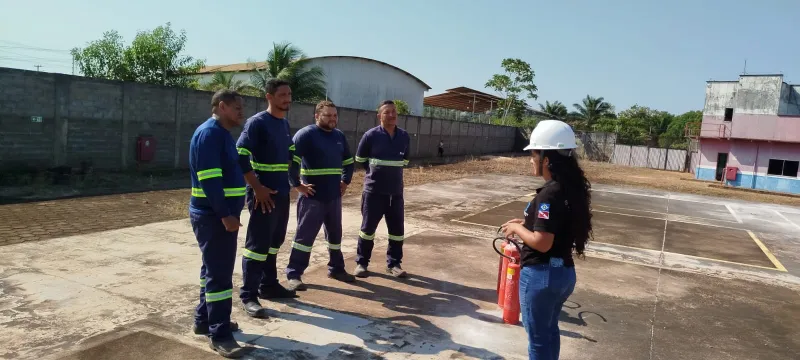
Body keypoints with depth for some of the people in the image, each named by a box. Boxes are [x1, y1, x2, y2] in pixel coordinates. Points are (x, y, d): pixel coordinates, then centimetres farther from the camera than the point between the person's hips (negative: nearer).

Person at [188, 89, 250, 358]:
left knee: (214, 269, 18)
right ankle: (220, 335, 1)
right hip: (213, 216, -10)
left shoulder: (222, 133, 15)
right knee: (220, 273, -6)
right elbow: (210, 179, -24)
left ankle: (204, 320, 30)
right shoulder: (209, 133, -16)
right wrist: (225, 214, -25)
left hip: (219, 215, 10)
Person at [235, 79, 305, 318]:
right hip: (263, 193, -8)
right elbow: (240, 156, -19)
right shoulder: (257, 122, -12)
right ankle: (248, 295, 5)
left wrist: (291, 181, 17)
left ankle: (269, 285, 29)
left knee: (274, 242, 16)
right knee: (257, 244, -4)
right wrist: (257, 188, -21)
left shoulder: (285, 124, 12)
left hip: (282, 193, 8)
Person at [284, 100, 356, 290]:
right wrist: (297, 184, -17)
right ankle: (294, 274, 7)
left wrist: (346, 181, 16)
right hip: (312, 196, -6)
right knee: (305, 235, -2)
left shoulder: (340, 136, 12)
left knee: (335, 233, 16)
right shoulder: (306, 134, -10)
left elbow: (348, 161, 26)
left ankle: (336, 269, 30)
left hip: (334, 196, 7)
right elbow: (291, 160, -17)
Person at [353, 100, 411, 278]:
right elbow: (359, 159, 3)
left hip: (396, 191, 4)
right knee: (368, 226, 4)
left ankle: (394, 263, 21)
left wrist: (392, 172, 10)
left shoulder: (405, 137, 3)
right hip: (374, 190, -3)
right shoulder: (371, 135, -9)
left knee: (397, 228, 7)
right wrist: (375, 172, 7)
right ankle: (361, 263, 17)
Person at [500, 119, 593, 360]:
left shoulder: (549, 194, -24)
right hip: (564, 272, 9)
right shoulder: (572, 189, 4)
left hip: (542, 275, -9)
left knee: (538, 338, 9)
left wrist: (517, 228, -10)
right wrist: (526, 223, 10)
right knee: (550, 330, 26)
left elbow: (542, 242, -26)